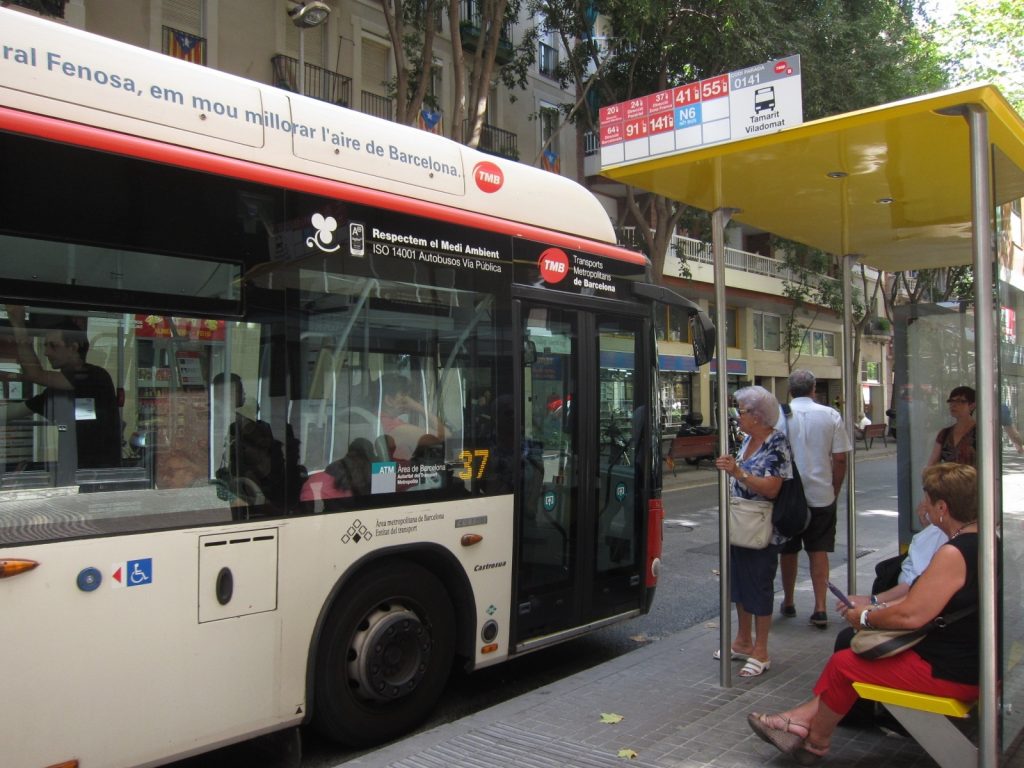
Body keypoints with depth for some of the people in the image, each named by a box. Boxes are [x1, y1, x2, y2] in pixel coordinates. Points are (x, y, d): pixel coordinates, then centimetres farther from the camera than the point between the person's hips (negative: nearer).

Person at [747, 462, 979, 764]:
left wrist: (865, 618, -10)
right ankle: (806, 716, 15)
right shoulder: (979, 541, 5)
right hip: (971, 661, 10)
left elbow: (910, 616, -29)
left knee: (844, 664, 1)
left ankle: (816, 743, 22)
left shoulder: (953, 554, -27)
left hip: (950, 672, -10)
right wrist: (876, 607, 10)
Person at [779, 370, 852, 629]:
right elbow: (840, 459, -3)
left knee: (788, 551, 14)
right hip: (821, 495, 1)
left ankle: (788, 603, 27)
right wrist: (834, 491, 10)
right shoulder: (831, 415, -3)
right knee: (818, 552, 8)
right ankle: (820, 609, 5)